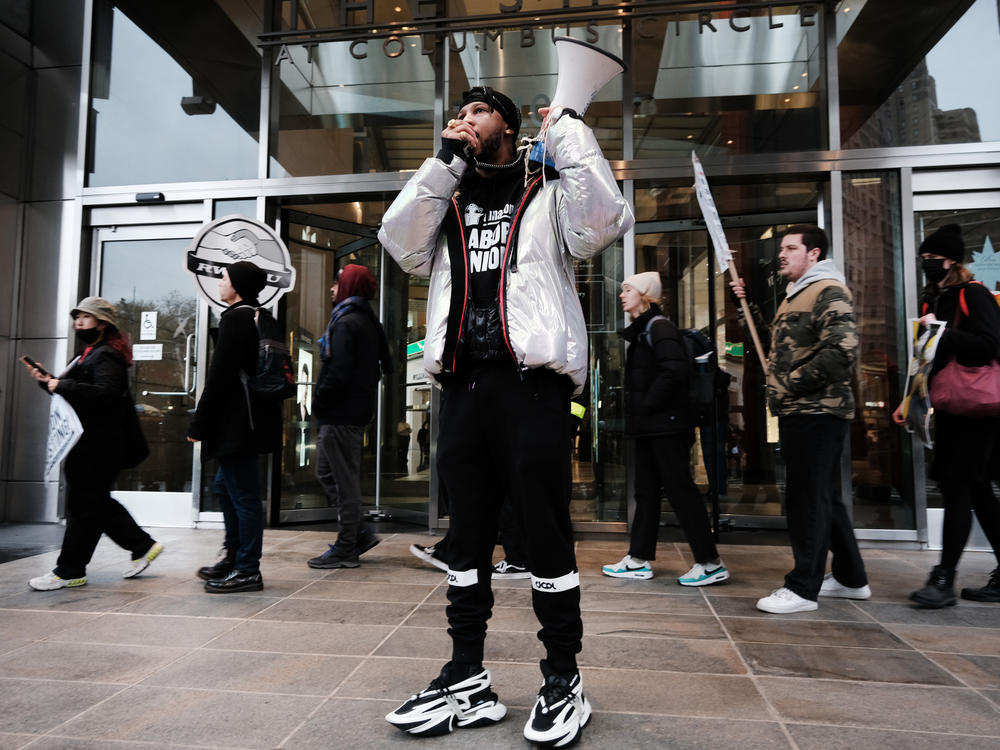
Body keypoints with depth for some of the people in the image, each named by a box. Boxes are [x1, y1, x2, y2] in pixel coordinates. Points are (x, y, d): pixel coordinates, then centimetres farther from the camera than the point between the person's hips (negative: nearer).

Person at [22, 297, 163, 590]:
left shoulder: (106, 356, -12)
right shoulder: (90, 354, 20)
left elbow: (104, 393, -27)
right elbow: (76, 393, 21)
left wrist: (62, 385, -24)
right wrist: (48, 380, 7)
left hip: (97, 447, -10)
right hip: (88, 443, 10)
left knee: (83, 506, -3)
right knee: (98, 503, 14)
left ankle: (69, 571, 7)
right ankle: (143, 546, 22)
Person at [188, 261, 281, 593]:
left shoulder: (235, 318, -14)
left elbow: (220, 376, -18)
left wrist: (198, 425, -13)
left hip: (237, 424, -10)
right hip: (250, 421, 10)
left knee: (243, 494, -3)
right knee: (225, 487, 20)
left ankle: (247, 571, 6)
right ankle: (234, 557, 31)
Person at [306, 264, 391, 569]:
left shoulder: (346, 323, -14)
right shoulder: (368, 322, 16)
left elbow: (339, 372, -22)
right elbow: (377, 368, 19)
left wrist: (319, 403, -9)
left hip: (341, 414, -10)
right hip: (356, 410, 10)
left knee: (344, 479, -3)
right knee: (326, 473, 17)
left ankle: (345, 549, 6)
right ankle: (361, 532, 18)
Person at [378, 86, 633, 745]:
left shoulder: (549, 192, 12)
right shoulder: (449, 199, 23)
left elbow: (604, 223, -7)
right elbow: (402, 245, 5)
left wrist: (569, 133, -2)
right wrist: (442, 162, 3)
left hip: (532, 378, -4)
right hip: (463, 380, 5)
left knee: (547, 531, -2)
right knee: (467, 532, 9)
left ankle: (564, 679, 15)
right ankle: (469, 681, 21)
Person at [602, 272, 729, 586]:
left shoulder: (660, 327, -12)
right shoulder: (641, 330, 18)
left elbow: (675, 370, -26)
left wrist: (649, 405, -19)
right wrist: (637, 413, 13)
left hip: (666, 425, -10)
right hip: (649, 427, 10)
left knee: (680, 490, -5)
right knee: (646, 492, 12)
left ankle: (710, 564, 4)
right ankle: (639, 559, 20)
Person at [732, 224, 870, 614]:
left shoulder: (829, 291, -11)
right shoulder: (795, 295, 20)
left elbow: (842, 349, -24)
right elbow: (783, 341, 27)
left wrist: (794, 383, -18)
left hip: (817, 412, -10)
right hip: (798, 412, 10)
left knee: (807, 498, -5)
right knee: (824, 496, 16)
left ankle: (803, 588, 3)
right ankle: (850, 578, 29)